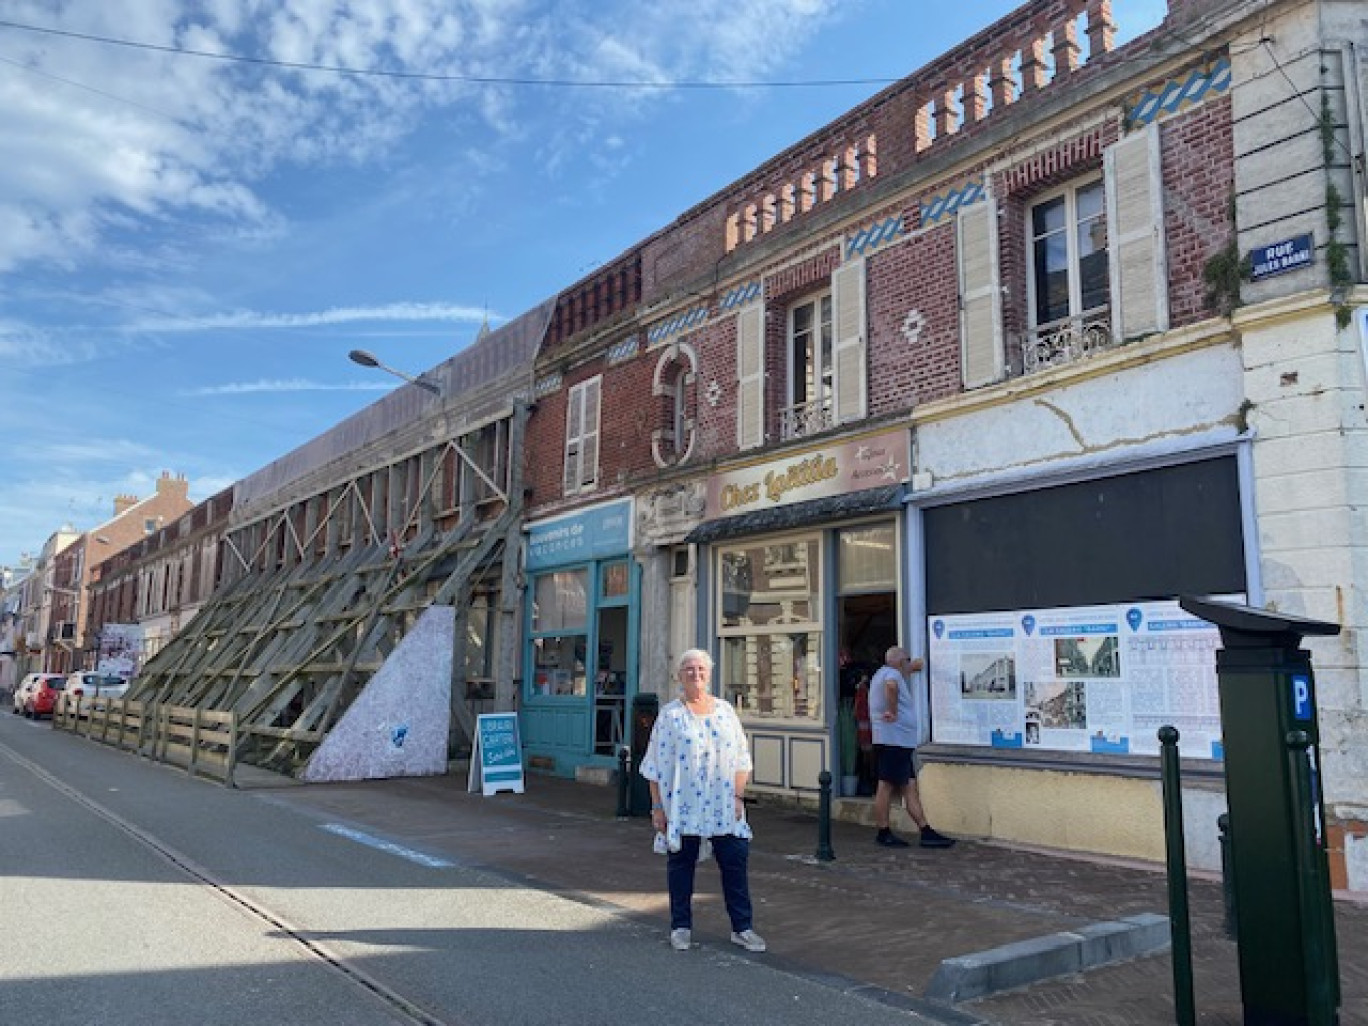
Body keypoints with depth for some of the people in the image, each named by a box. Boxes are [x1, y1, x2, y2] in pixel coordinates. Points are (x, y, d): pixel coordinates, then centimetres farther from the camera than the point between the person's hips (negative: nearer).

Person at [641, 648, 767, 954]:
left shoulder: (725, 711, 8)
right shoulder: (670, 715, -1)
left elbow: (741, 759, 9)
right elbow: (657, 767, -1)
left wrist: (738, 796, 0)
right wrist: (657, 807, -4)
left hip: (723, 805, 2)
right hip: (682, 806, -2)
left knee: (735, 863, 1)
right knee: (681, 864, 8)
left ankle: (742, 928, 12)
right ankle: (680, 926, 22)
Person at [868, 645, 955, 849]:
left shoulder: (883, 673, 22)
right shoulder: (891, 673, -10)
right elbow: (891, 685, -35)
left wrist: (912, 667, 51)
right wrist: (893, 712, -28)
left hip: (901, 742, 10)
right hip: (894, 739, -10)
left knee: (910, 787, 6)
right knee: (887, 786, -3)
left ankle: (926, 832, 6)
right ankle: (883, 833, 3)